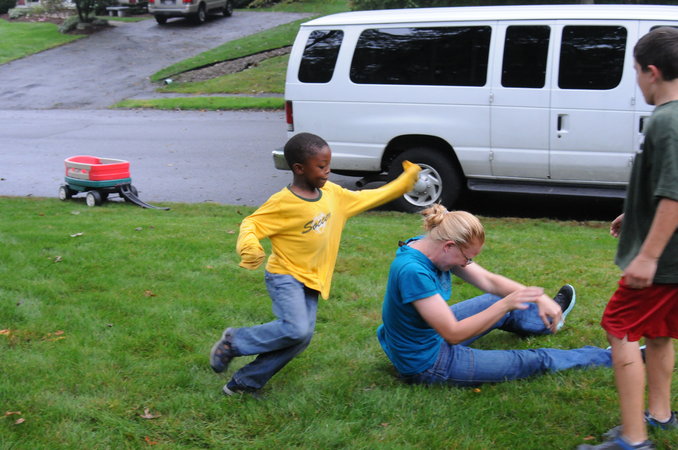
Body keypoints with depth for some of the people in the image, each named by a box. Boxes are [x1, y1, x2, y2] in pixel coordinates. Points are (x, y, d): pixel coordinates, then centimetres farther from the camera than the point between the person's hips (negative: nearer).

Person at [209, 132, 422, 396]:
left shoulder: (332, 193, 4)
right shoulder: (283, 203, -16)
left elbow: (369, 198, 14)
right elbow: (250, 224, -13)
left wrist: (406, 181, 14)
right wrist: (249, 247, -34)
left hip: (311, 282, 7)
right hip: (285, 276, -7)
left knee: (301, 339, -1)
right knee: (296, 329, -25)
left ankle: (245, 382, 11)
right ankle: (233, 342, -3)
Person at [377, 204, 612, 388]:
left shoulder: (430, 246, -7)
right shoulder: (412, 271, -35)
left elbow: (487, 280, -1)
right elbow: (454, 334, -34)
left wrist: (539, 298, -10)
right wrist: (507, 304, -33)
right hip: (426, 366, -8)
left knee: (501, 305, 25)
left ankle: (550, 317, 57)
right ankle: (606, 358, 27)